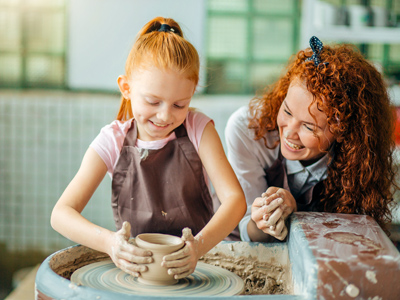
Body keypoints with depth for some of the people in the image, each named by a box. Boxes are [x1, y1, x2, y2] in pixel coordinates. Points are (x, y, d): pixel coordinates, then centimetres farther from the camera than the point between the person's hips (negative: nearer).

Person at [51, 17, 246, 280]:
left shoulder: (198, 128, -4)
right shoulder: (113, 141, -4)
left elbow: (235, 198, -14)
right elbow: (61, 213, -11)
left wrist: (199, 245, -33)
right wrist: (109, 242, -31)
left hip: (196, 263, 0)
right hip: (136, 264, 1)